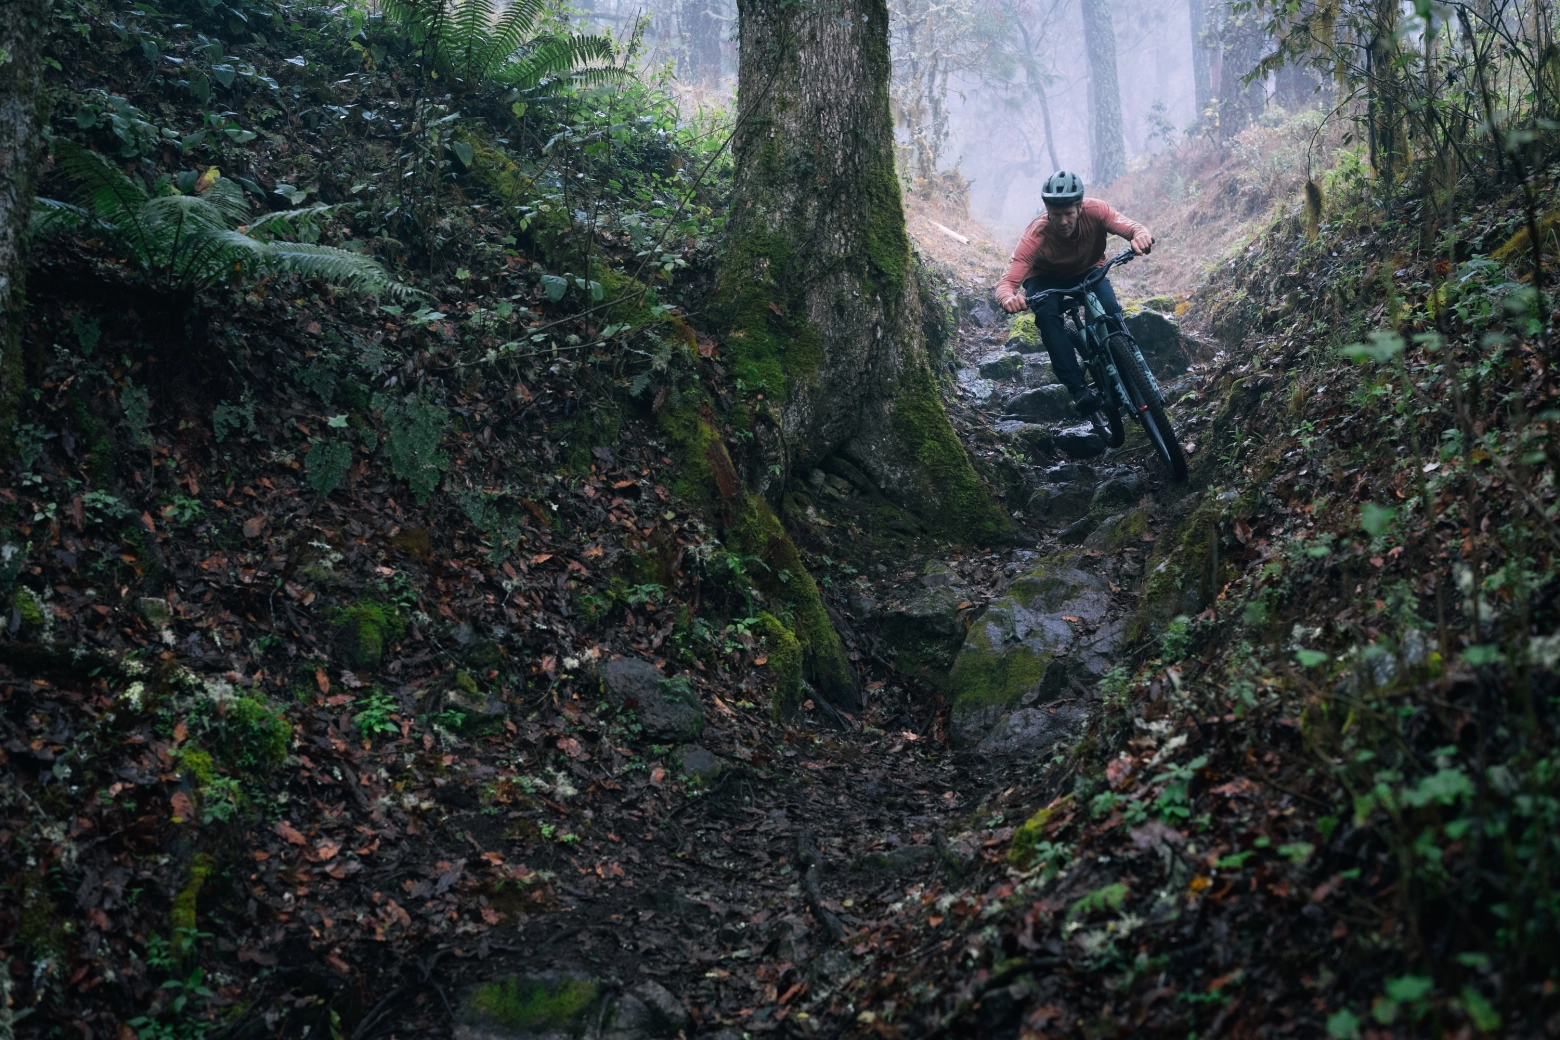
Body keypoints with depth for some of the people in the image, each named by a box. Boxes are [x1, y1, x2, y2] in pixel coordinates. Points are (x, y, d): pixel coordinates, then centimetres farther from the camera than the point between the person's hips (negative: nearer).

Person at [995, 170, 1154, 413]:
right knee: (1047, 314, -34)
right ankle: (1078, 388, -30)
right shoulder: (1035, 237, -34)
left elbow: (1132, 228, -39)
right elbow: (1007, 282, -42)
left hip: (1089, 272, 2)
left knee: (1110, 310, -29)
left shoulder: (1094, 211, -29)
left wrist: (1141, 236, -64)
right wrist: (1009, 299, -66)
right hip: (1046, 279, -1)